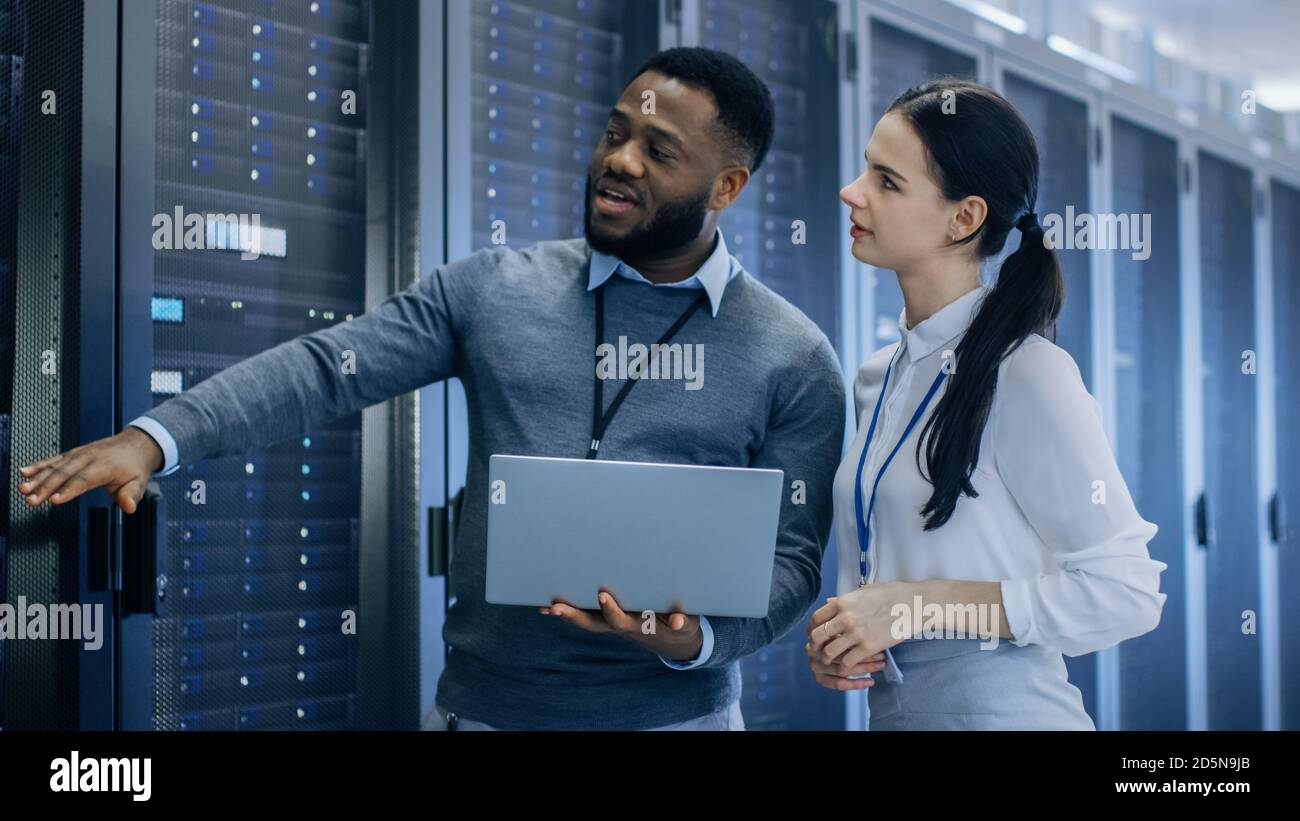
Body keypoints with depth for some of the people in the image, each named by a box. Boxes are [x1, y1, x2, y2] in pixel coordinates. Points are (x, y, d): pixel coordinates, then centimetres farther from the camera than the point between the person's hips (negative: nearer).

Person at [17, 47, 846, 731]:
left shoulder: (794, 360, -1)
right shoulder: (491, 290, 4)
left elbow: (793, 556, -1)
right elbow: (328, 368, -2)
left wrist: (698, 639, -20)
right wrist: (155, 437, -14)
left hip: (671, 710, -1)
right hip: (481, 702, 2)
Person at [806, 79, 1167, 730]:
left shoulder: (1026, 373, -16)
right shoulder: (878, 377, 6)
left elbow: (1125, 593, -19)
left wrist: (921, 604, -22)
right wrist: (838, 637, -4)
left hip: (1001, 708, -7)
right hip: (889, 707, 7)